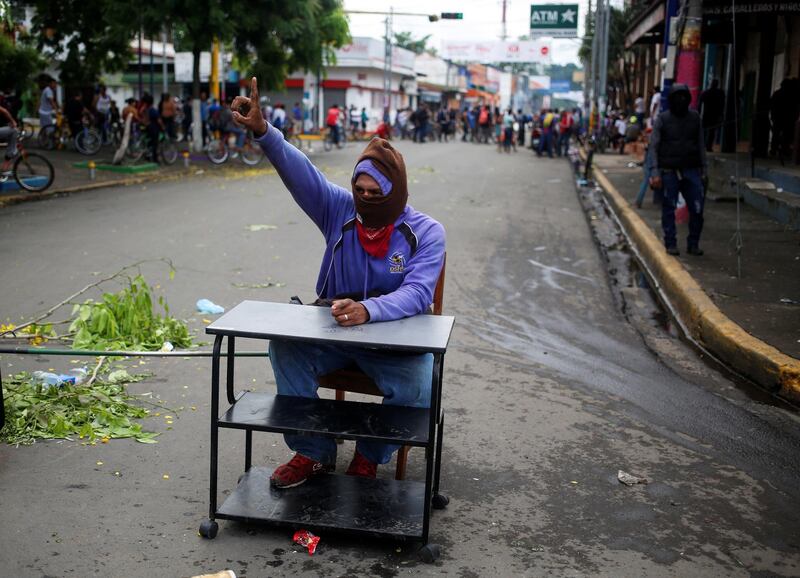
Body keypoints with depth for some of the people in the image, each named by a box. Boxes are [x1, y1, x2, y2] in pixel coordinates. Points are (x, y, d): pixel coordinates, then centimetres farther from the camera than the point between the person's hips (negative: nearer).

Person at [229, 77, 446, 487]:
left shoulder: (426, 233, -10)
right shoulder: (340, 211, -2)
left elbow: (418, 293, -25)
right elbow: (298, 171, -17)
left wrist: (368, 310, -44)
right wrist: (263, 131, -34)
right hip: (335, 331, 3)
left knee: (418, 383, -31)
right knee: (285, 347, -23)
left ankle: (369, 458, -1)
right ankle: (313, 453, -8)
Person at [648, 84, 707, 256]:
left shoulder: (695, 118, 9)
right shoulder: (662, 119, 0)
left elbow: (701, 145, 13)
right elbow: (654, 147, -2)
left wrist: (703, 170, 9)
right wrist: (655, 173, -10)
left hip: (691, 171, 2)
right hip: (669, 172, -2)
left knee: (697, 208, -3)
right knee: (669, 209, 2)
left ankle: (693, 244, 10)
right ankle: (670, 244, 13)